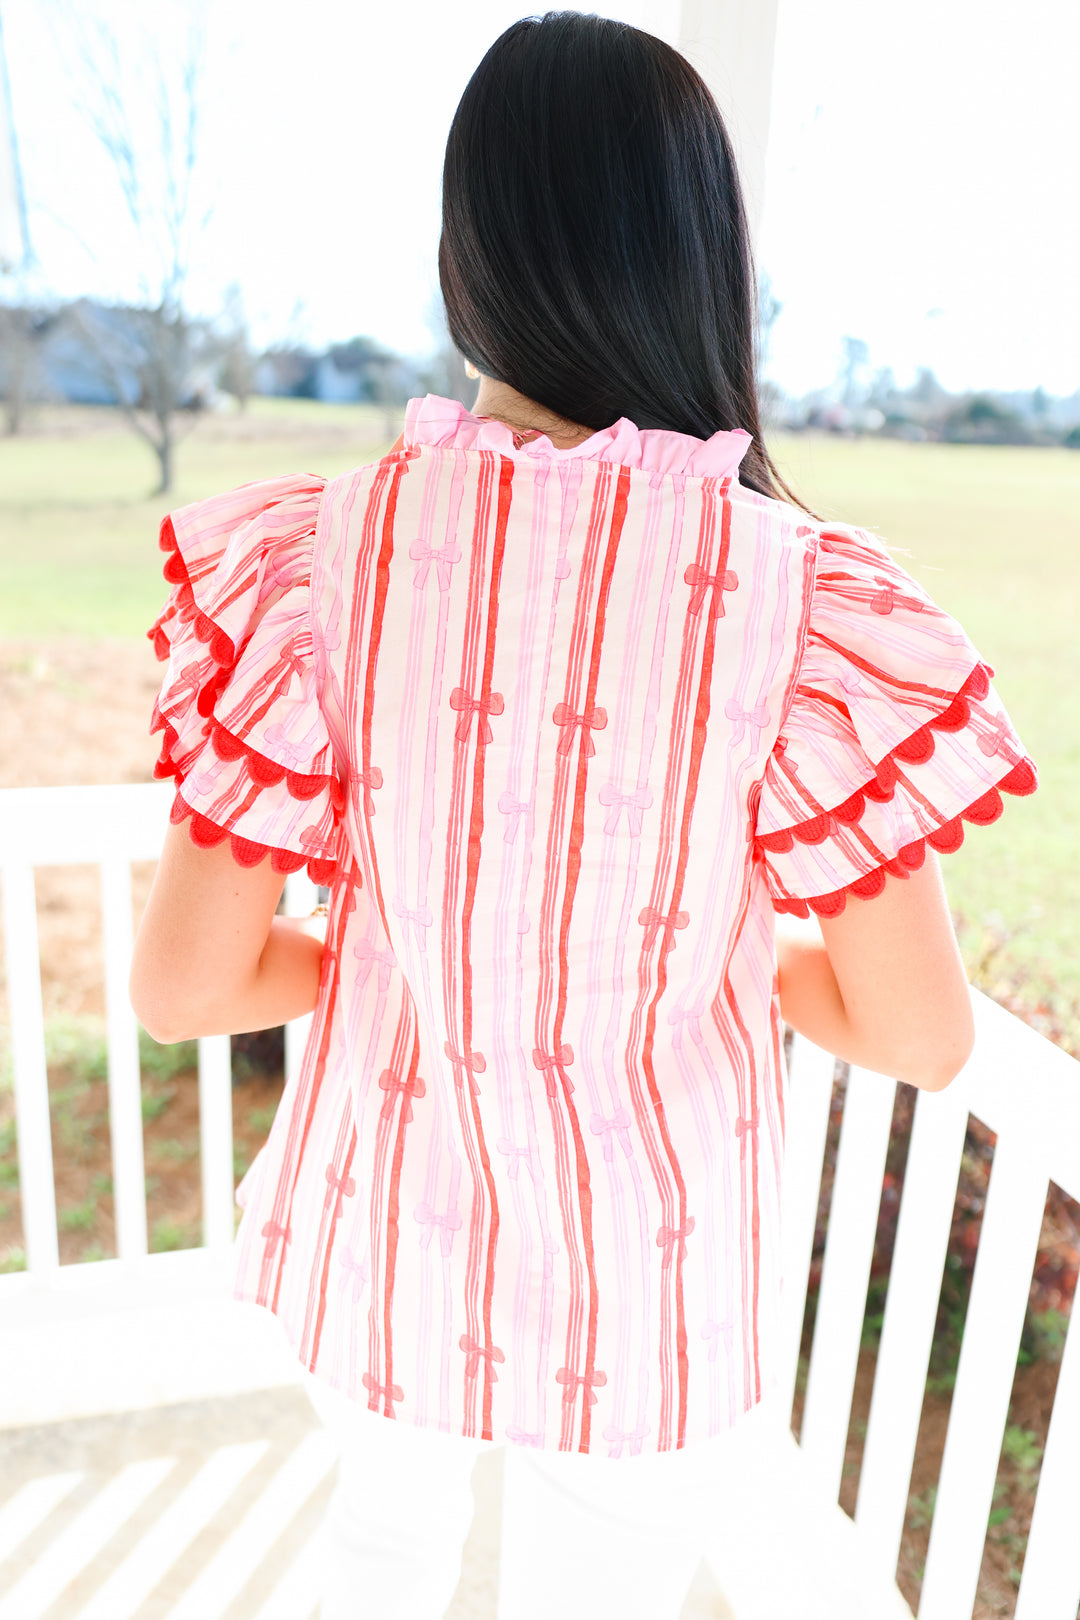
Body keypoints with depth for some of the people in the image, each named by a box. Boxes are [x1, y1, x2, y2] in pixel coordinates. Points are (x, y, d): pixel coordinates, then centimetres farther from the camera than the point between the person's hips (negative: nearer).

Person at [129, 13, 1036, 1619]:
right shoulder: (797, 603, -23)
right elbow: (924, 1033, -15)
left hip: (394, 1215, 3)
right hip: (641, 1266, -2)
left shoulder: (317, 562, -18)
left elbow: (181, 984, -14)